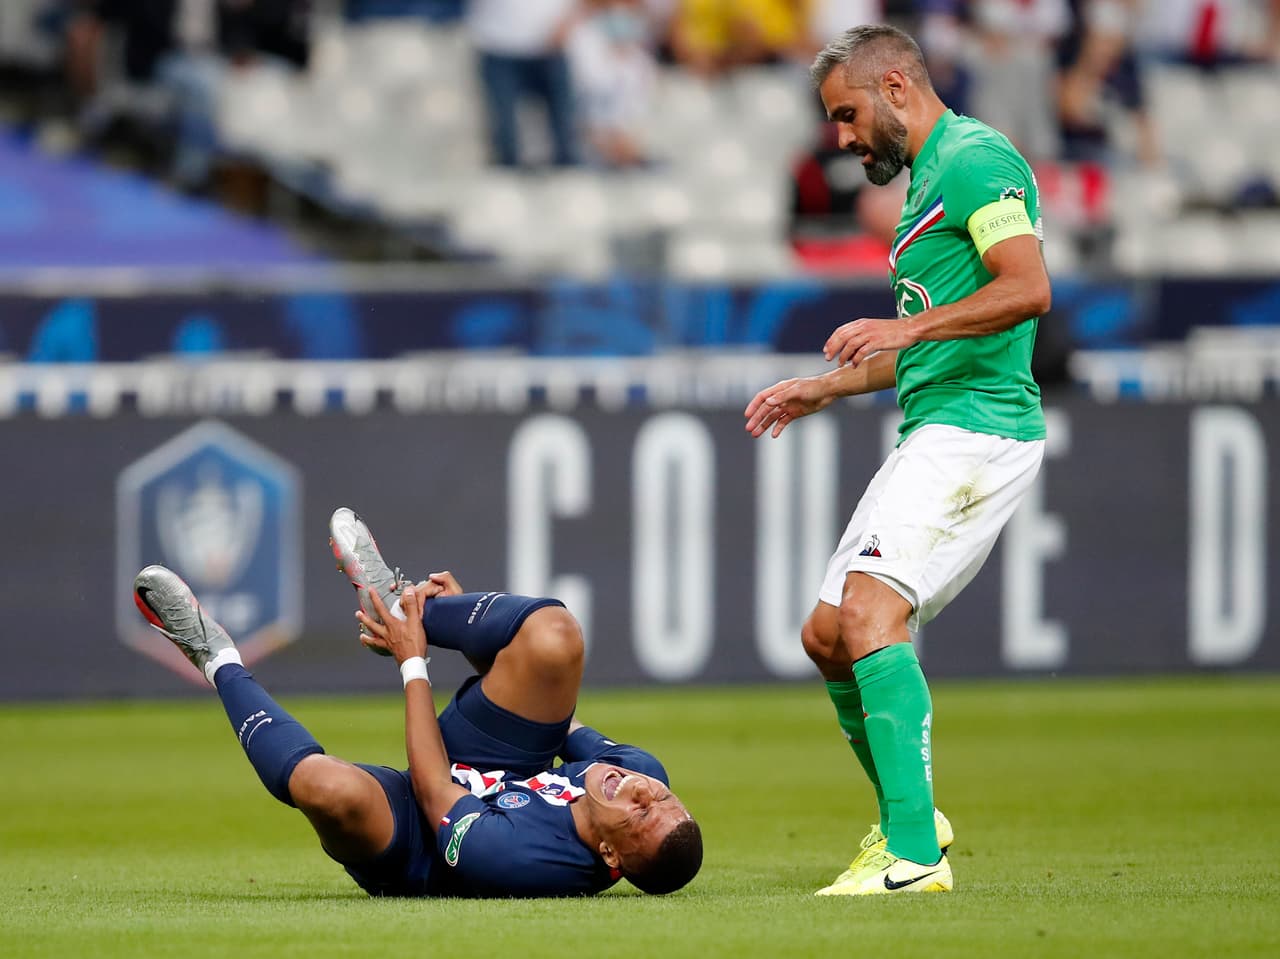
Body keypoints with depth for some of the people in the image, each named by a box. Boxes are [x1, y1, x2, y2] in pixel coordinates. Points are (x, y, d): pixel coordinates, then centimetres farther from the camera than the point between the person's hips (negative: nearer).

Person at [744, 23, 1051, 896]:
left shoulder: (975, 160, -8)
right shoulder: (929, 178, 24)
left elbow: (1029, 289, -22)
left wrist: (907, 328, -26)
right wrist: (825, 388, 30)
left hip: (976, 429, -10)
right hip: (935, 434, 10)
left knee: (870, 615, -23)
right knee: (828, 637, 12)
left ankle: (916, 855, -28)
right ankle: (905, 816, 26)